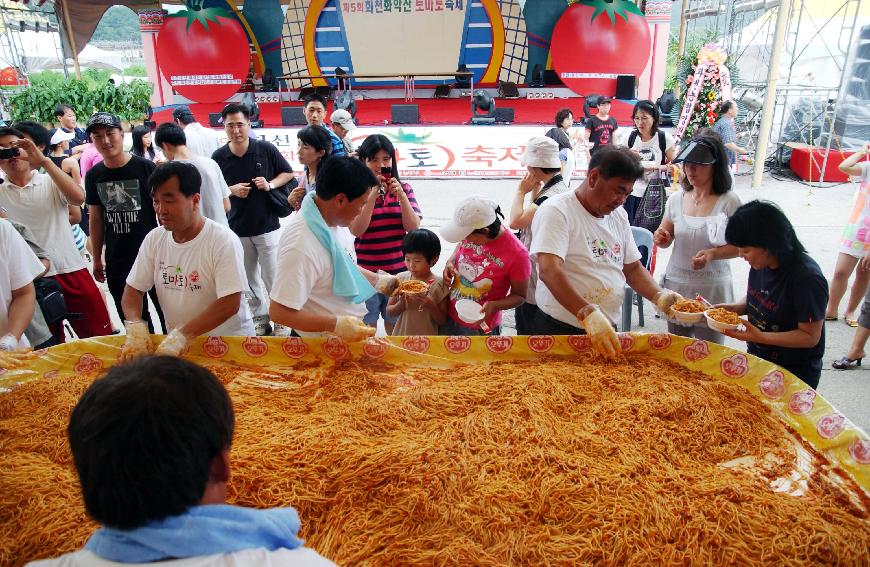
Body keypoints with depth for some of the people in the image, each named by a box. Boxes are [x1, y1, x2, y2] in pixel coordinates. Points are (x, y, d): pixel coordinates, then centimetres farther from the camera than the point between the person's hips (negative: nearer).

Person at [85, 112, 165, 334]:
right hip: (117, 261, 4)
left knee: (166, 313, 2)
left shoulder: (146, 168, -8)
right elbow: (96, 220, 12)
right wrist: (97, 260, 13)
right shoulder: (93, 176, 5)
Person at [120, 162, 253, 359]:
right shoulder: (154, 239, 3)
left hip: (229, 341, -4)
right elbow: (133, 289, 8)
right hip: (176, 342, 4)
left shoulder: (224, 241, -14)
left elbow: (229, 304, -19)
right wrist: (135, 325, -11)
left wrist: (182, 335, -23)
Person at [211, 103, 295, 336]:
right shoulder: (218, 156, -1)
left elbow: (288, 173, 5)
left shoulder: (266, 149, -6)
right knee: (249, 279, 13)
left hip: (267, 225, -2)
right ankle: (260, 320, 28)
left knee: (273, 278, 0)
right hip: (237, 228, 3)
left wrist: (270, 184, -13)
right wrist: (232, 190, -11)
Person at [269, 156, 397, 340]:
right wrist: (337, 325, -32)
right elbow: (279, 312, -28)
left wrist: (378, 281, 5)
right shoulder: (301, 245, -31)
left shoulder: (335, 218, -6)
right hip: (320, 345, -8)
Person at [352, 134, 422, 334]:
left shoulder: (403, 189, 3)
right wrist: (372, 195, -20)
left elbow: (414, 228, -5)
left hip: (398, 270, 2)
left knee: (395, 325, 15)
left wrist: (401, 196, -16)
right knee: (367, 326, 10)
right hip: (367, 271, -2)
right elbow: (356, 230, -14)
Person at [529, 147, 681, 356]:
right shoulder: (556, 211, -14)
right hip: (559, 329, -7)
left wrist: (659, 296, -3)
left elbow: (633, 268, 16)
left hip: (606, 331, 7)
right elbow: (548, 271, -26)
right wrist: (588, 315, -36)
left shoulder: (619, 215, 10)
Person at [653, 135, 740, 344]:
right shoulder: (676, 198, 1)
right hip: (676, 283, 4)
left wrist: (712, 254, -25)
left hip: (712, 288, -3)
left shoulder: (729, 202, -10)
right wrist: (661, 238, -12)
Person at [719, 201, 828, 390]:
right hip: (757, 360, 7)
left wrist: (759, 336, -31)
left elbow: (810, 336, -22)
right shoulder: (760, 265, -5)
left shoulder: (807, 278, -26)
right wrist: (732, 308, -8)